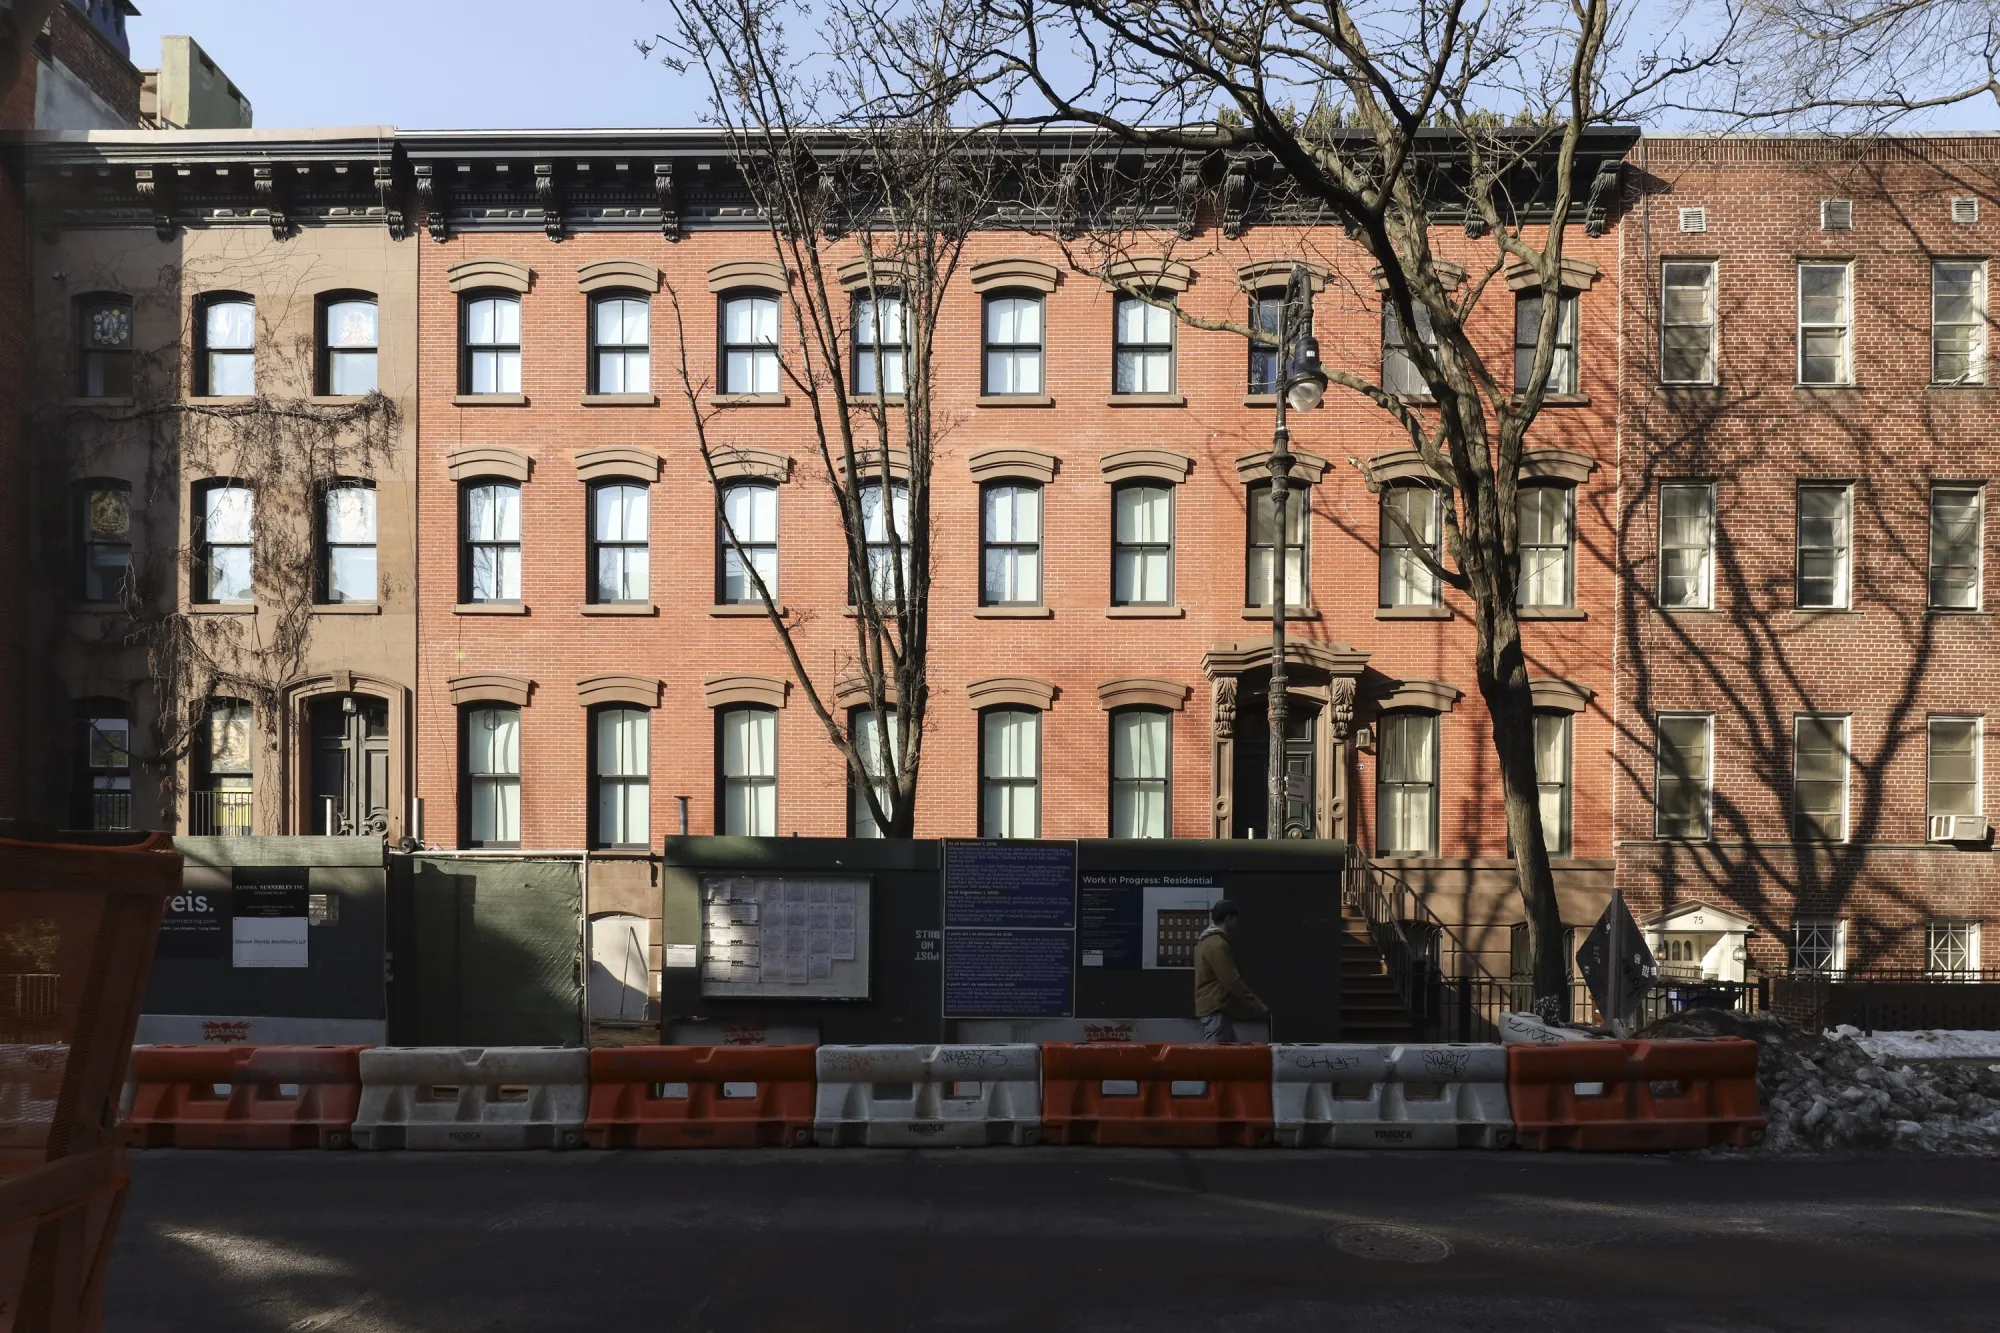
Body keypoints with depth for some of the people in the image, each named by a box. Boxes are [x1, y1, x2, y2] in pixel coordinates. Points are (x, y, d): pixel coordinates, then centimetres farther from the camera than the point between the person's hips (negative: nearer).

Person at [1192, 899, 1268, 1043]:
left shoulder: (1208, 941, 17)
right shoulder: (1218, 945, -16)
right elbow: (1232, 981, -20)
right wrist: (1257, 1005, -15)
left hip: (1213, 1007, 10)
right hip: (1216, 1009, -10)